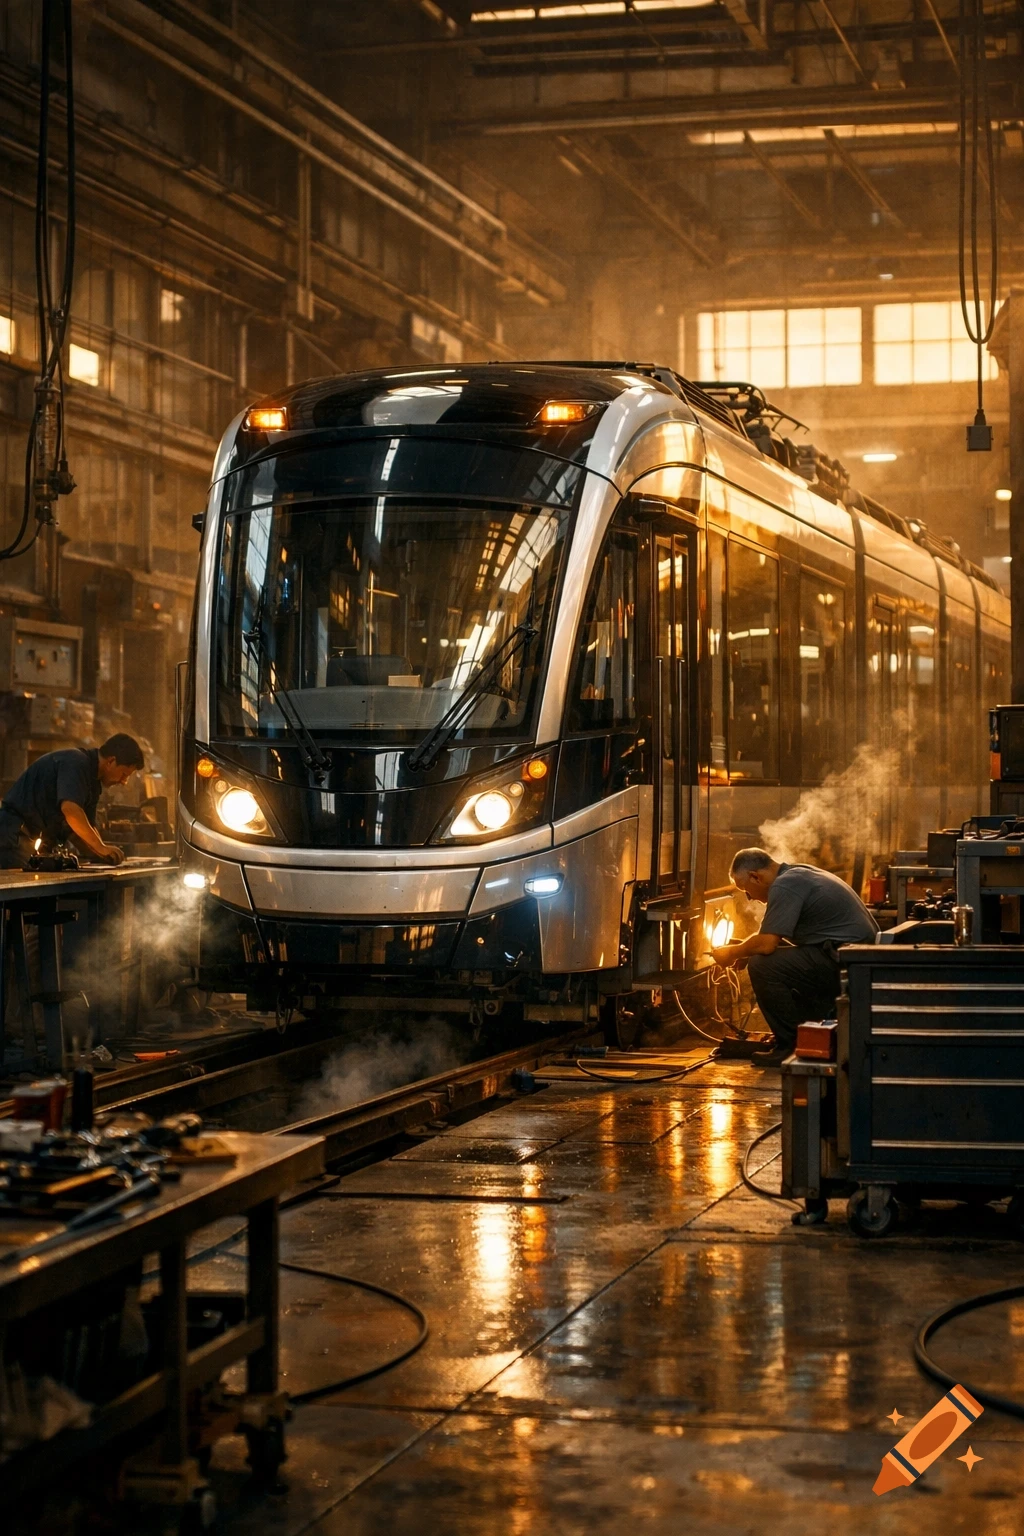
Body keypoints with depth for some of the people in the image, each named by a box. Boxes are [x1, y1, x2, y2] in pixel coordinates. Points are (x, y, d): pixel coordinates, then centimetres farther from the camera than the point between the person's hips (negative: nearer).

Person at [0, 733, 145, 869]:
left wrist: (105, 853, -1)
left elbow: (85, 827, 17)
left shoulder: (93, 782, 13)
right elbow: (70, 809, -31)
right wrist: (101, 848, -26)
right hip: (15, 833, -10)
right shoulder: (76, 763, -17)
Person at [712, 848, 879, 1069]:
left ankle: (792, 1046, -5)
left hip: (846, 960, -11)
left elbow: (766, 944, -19)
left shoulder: (784, 887, -14)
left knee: (762, 966, -15)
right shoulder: (798, 874, 18)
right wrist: (745, 952, 22)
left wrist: (732, 952, -1)